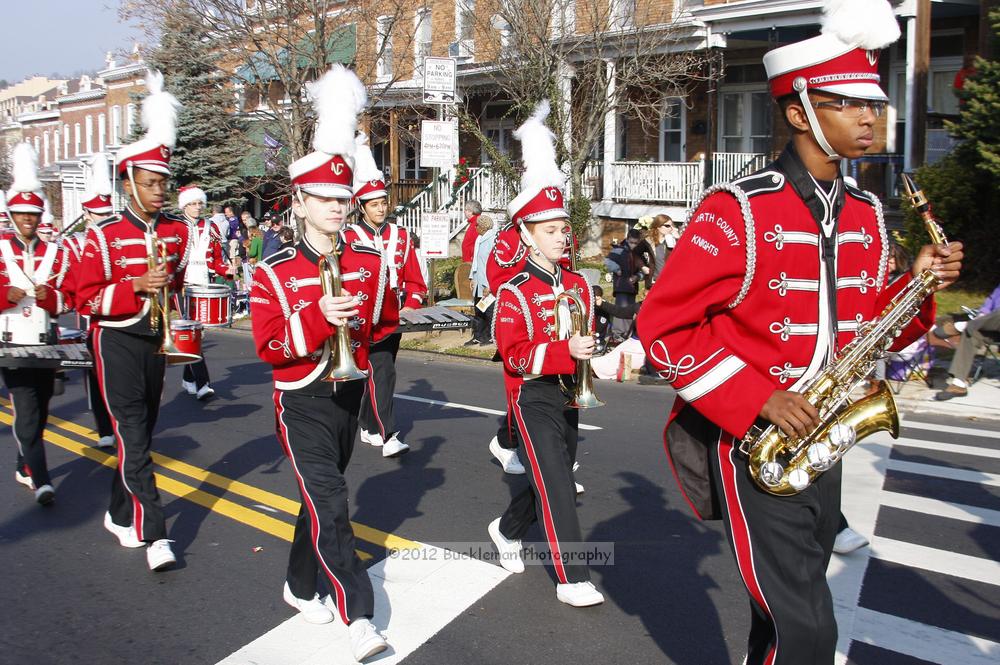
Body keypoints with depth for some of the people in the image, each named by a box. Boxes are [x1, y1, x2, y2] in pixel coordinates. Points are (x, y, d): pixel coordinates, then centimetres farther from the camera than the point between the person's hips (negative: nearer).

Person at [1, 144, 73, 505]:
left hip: (46, 342, 3)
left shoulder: (56, 252, 6)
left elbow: (66, 302, 5)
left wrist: (49, 296, -15)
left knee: (39, 410, 11)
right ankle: (41, 479, -11)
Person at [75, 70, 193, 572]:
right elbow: (87, 298, -11)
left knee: (142, 432, 14)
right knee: (133, 435, -8)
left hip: (157, 340, 5)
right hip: (117, 343, -5)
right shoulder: (103, 236, -9)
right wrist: (137, 285, -23)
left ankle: (119, 515, 33)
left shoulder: (178, 232, 5)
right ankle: (153, 535, -6)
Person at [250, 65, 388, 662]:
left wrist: (354, 328, -4)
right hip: (303, 402, -4)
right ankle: (359, 617, -7)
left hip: (349, 394, 5)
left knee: (322, 496, 19)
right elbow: (268, 347, -14)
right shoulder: (275, 274, -10)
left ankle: (302, 586, 39)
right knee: (330, 502, -12)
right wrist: (318, 318, -27)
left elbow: (380, 322, 15)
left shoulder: (371, 263, 0)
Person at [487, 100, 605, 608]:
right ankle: (572, 578, 3)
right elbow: (515, 355, -19)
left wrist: (588, 351, 2)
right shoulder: (514, 293, -13)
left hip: (568, 394, 7)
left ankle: (506, 530, 41)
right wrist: (565, 351, -28)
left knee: (554, 477, 16)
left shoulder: (578, 285, 7)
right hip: (533, 397, -7)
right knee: (556, 484, -7)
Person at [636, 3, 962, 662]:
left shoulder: (868, 215, 8)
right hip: (754, 446, -7)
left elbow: (868, 328, 15)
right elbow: (663, 325, -17)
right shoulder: (738, 210, -15)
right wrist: (758, 400, -21)